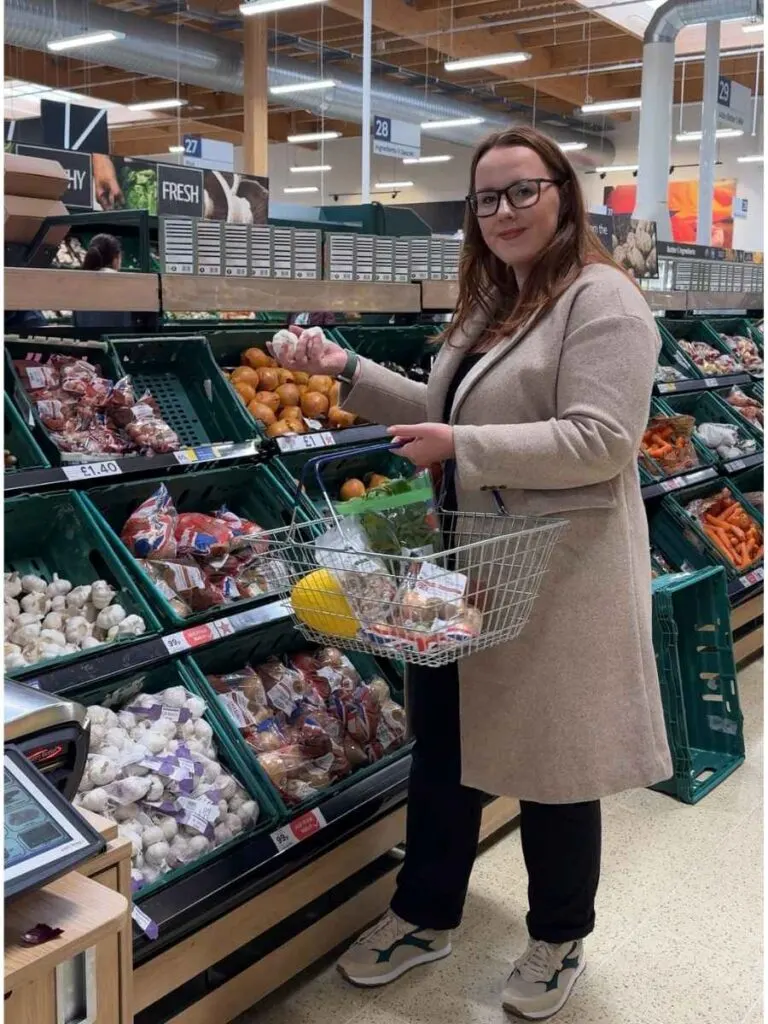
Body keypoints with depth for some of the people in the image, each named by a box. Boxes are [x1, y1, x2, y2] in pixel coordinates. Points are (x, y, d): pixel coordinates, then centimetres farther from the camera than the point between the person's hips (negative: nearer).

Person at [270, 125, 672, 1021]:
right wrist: (348, 373, 10)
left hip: (557, 575, -8)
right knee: (444, 744, 16)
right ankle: (425, 916, 35)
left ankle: (559, 940, 30)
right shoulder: (488, 307, 15)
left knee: (552, 760, 7)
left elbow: (601, 441, -22)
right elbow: (443, 414, 20)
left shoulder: (601, 301, -13)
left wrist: (463, 448, -26)